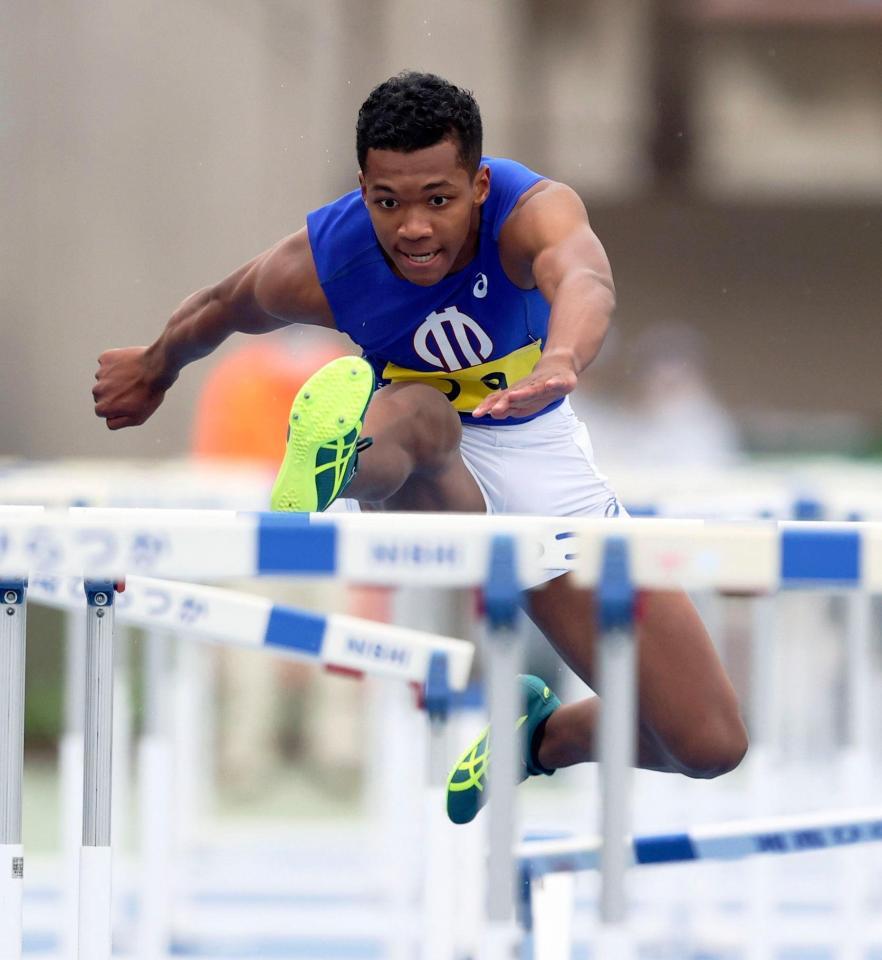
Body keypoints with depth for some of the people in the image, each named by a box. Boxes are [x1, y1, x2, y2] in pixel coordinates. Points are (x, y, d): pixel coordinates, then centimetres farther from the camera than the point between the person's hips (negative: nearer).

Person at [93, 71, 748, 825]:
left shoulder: (531, 211, -28)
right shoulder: (317, 268, -21)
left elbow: (584, 279, -53)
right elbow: (221, 309, 3)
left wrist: (560, 362, -77)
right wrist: (155, 369, 25)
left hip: (545, 467, 2)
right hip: (427, 479, -2)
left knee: (711, 746, -2)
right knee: (412, 411, -42)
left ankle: (540, 733, 25)